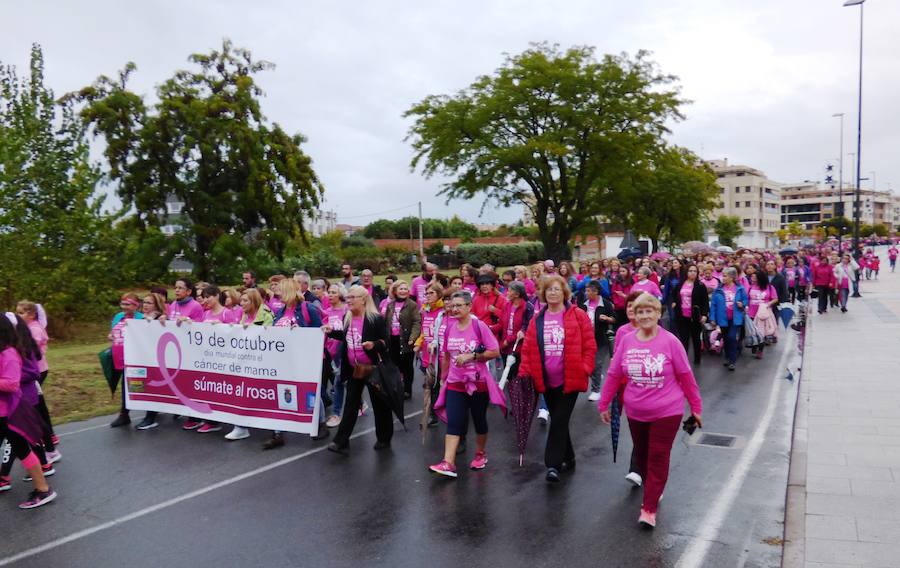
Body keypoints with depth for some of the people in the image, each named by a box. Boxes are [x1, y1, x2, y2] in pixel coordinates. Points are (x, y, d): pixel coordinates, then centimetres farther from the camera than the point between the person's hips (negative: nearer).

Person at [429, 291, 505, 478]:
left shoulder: (479, 326, -11)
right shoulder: (449, 327, 3)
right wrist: (443, 378, 16)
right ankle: (448, 463, -11)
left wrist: (471, 356, -21)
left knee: (479, 420, 12)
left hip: (478, 382, -3)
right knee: (453, 423, -7)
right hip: (455, 383, 3)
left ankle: (481, 454, 33)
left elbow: (495, 352, -13)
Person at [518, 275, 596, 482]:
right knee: (557, 420, 15)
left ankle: (553, 464, -1)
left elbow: (589, 346, -4)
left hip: (570, 380, -4)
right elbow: (527, 349, 5)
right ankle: (568, 458, 32)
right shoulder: (537, 320, 6)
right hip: (546, 381, 5)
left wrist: (584, 370, -11)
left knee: (559, 421, -7)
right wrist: (525, 373, -4)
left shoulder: (578, 316, -5)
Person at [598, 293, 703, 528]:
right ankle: (653, 490, 41)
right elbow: (613, 375, 2)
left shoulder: (670, 342, -12)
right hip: (635, 413, 4)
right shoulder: (627, 341, -4)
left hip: (666, 412, -3)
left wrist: (696, 407, 1)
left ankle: (649, 509, 6)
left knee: (658, 459, -1)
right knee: (641, 456, 17)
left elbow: (686, 376, -5)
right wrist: (604, 404, 7)